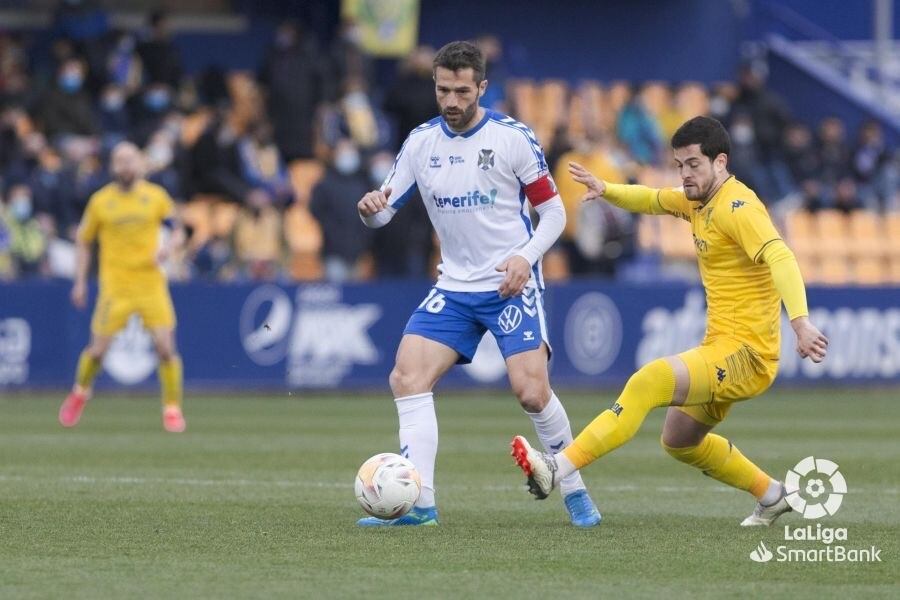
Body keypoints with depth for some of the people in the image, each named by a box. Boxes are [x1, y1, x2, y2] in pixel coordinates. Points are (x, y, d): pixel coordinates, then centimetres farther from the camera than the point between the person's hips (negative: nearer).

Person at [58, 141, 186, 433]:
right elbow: (84, 241, 12)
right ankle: (80, 392, 28)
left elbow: (173, 227, 15)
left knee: (165, 347, -10)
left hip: (151, 282, 0)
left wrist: (166, 247, -7)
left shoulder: (156, 196, 3)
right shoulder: (100, 201, 2)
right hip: (115, 285, 0)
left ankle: (172, 409, 4)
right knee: (98, 349, -2)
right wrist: (80, 282, 9)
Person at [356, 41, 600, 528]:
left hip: (511, 286, -4)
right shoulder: (421, 142, 3)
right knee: (407, 378, -13)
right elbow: (384, 210, 6)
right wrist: (370, 209, -18)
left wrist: (526, 257, -18)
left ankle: (574, 490, 7)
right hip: (454, 287, 4)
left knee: (531, 392, -16)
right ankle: (419, 503, -12)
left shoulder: (512, 137, -8)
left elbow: (553, 210, -2)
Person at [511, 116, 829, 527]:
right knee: (679, 441, 24)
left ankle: (559, 468, -35)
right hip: (722, 347, 11)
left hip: (745, 352, -11)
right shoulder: (698, 200, 12)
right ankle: (772, 496, 38)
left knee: (648, 382, -28)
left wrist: (800, 322, -45)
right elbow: (651, 201, 26)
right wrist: (605, 191, 3)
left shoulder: (737, 207, -16)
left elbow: (779, 258, -30)